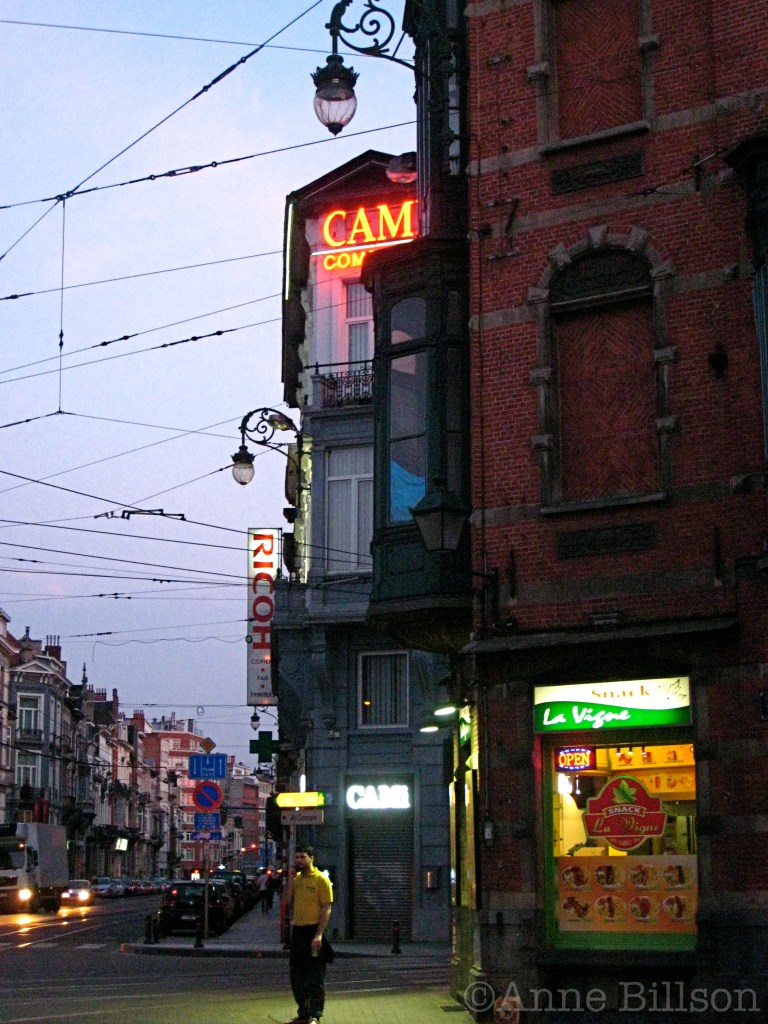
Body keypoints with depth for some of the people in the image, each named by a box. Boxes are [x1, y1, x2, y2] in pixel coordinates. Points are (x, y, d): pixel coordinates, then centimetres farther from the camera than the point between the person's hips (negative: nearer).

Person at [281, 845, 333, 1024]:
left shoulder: (321, 879, -9)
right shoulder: (296, 878, 10)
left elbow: (326, 909, -13)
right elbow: (285, 902, 5)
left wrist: (318, 935, -20)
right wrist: (290, 880, -5)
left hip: (313, 931, -7)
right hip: (297, 930, 7)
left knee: (315, 976, -2)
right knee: (297, 975, 12)